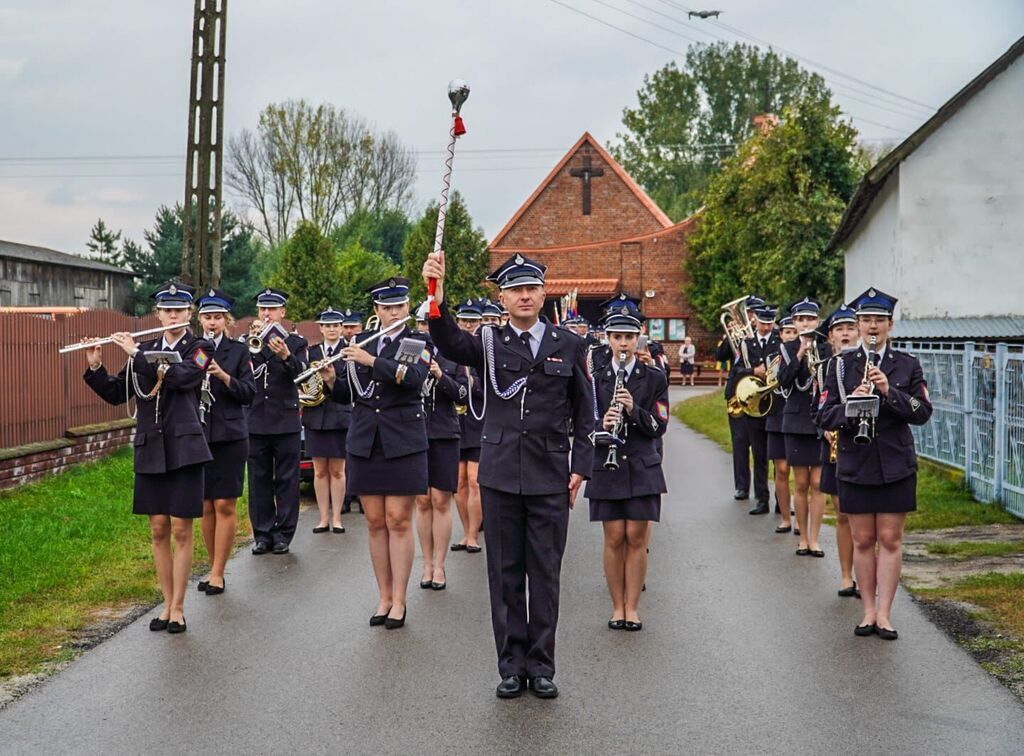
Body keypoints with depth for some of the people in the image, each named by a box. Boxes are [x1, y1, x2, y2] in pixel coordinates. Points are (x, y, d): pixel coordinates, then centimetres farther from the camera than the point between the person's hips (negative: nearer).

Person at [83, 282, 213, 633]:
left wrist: (136, 353, -16)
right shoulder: (144, 350, 12)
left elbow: (181, 377, -20)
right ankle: (167, 604, 16)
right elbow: (116, 394, 12)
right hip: (150, 449, 4)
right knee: (158, 530, 6)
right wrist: (95, 367, -5)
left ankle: (178, 608, 6)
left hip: (183, 448, -4)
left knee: (181, 530, -2)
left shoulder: (200, 349, 0)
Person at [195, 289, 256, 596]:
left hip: (229, 436, -2)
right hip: (197, 434, 2)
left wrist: (224, 376, -19)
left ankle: (218, 574, 1)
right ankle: (214, 567, 19)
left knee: (224, 505, -3)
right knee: (205, 507, 6)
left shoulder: (238, 351, 2)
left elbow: (249, 393, -3)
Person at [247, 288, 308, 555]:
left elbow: (301, 372, -14)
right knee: (259, 480, 5)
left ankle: (283, 534, 7)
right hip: (256, 421, 2)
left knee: (287, 480, 1)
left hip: (286, 421, -2)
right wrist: (253, 341, -20)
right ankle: (263, 534, 11)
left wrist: (286, 356, -35)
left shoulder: (295, 343, 4)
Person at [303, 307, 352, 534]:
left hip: (340, 416, -2)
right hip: (316, 417, 2)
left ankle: (336, 518, 9)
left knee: (337, 471, 3)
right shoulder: (312, 352, 8)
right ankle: (324, 518, 12)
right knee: (320, 471, 5)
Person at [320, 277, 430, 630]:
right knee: (375, 523, 6)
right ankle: (384, 598, 14)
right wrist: (331, 380, -8)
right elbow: (346, 395, 12)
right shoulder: (360, 343, 11)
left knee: (398, 522, -3)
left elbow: (414, 377, -20)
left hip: (403, 442, -4)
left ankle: (399, 601, 3)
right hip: (365, 442, 4)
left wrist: (371, 361, -25)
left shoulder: (419, 344, 0)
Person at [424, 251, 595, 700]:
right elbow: (449, 343, -19)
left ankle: (541, 666, 14)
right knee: (505, 574, 6)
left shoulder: (569, 346, 6)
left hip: (550, 478, 0)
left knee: (545, 575, 5)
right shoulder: (489, 343, 3)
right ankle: (512, 666, 14)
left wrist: (580, 468, 2)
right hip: (501, 475, 0)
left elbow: (584, 414, 10)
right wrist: (437, 296, -36)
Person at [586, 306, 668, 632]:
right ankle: (617, 607, 12)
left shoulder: (654, 379, 3)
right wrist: (602, 424, -20)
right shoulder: (595, 379, 4)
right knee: (614, 538, 2)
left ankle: (632, 608, 8)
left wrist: (634, 410, -18)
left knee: (636, 538, 0)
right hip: (607, 467, 0)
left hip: (642, 467, 0)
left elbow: (659, 427, -2)